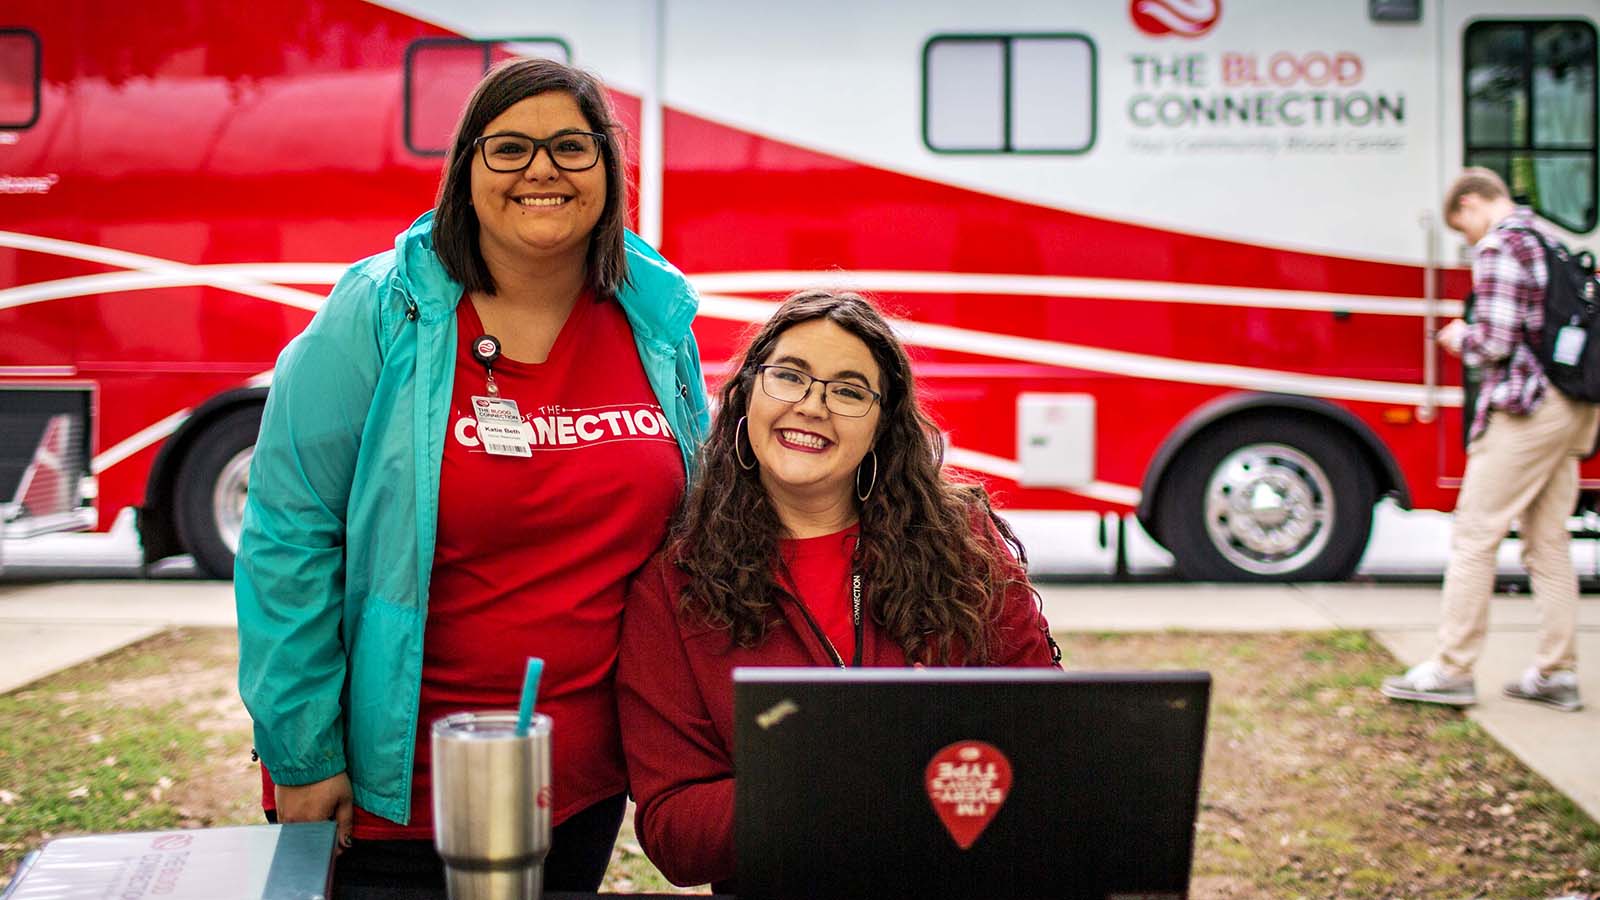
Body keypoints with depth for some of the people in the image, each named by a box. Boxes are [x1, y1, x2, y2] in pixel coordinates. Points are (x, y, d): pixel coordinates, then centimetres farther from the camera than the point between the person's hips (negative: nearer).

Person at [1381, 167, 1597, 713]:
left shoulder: (1498, 248, -10)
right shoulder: (1553, 243, 18)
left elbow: (1496, 341, -17)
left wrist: (1460, 339, 3)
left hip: (1523, 411, -9)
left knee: (1474, 537, -4)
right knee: (1549, 542, 12)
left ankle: (1452, 670, -3)